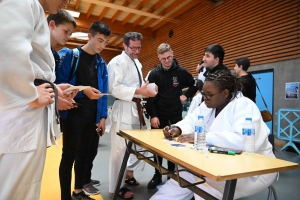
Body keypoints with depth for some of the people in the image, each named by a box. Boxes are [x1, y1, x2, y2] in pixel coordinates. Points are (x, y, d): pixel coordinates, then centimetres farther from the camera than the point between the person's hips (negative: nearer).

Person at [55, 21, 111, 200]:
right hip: (73, 114, -5)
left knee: (87, 153, 13)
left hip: (93, 116, 5)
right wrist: (83, 90, -23)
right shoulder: (71, 55, -4)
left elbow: (104, 92, 11)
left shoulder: (102, 63, 11)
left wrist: (103, 116, 4)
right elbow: (60, 83, -10)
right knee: (70, 155, 3)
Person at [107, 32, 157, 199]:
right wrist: (139, 91, -24)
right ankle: (117, 186, 14)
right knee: (121, 147, -1)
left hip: (136, 107, 9)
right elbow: (114, 88, -21)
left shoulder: (137, 63, 18)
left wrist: (147, 90, 3)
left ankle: (129, 173, 38)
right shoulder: (118, 61, -11)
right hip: (124, 108, -9)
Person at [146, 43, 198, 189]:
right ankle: (157, 175, 21)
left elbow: (194, 85, 14)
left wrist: (185, 96, -2)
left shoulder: (181, 72, -1)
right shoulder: (154, 74, -3)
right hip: (158, 115, 0)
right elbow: (149, 97, -6)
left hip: (176, 114, 1)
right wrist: (152, 115, -13)